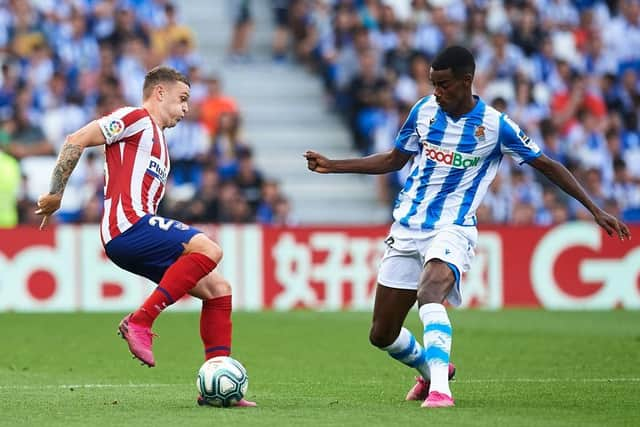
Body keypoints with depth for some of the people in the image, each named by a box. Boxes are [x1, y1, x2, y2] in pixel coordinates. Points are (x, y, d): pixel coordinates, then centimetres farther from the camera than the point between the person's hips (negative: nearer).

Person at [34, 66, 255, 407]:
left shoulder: (158, 142, 30)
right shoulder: (136, 119, 1)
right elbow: (76, 141, -7)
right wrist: (56, 194, -10)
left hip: (140, 227, 10)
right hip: (127, 225, -10)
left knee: (218, 289, 3)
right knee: (208, 249, -27)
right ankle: (139, 322, -24)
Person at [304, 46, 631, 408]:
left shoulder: (495, 126, -9)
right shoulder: (424, 111, 3)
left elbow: (546, 165, 0)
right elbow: (394, 160, 18)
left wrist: (595, 209, -4)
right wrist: (332, 166, 13)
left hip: (452, 229, -5)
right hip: (407, 226, 5)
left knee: (430, 292, -38)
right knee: (382, 335, 6)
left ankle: (439, 389, -44)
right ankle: (431, 369, 36)